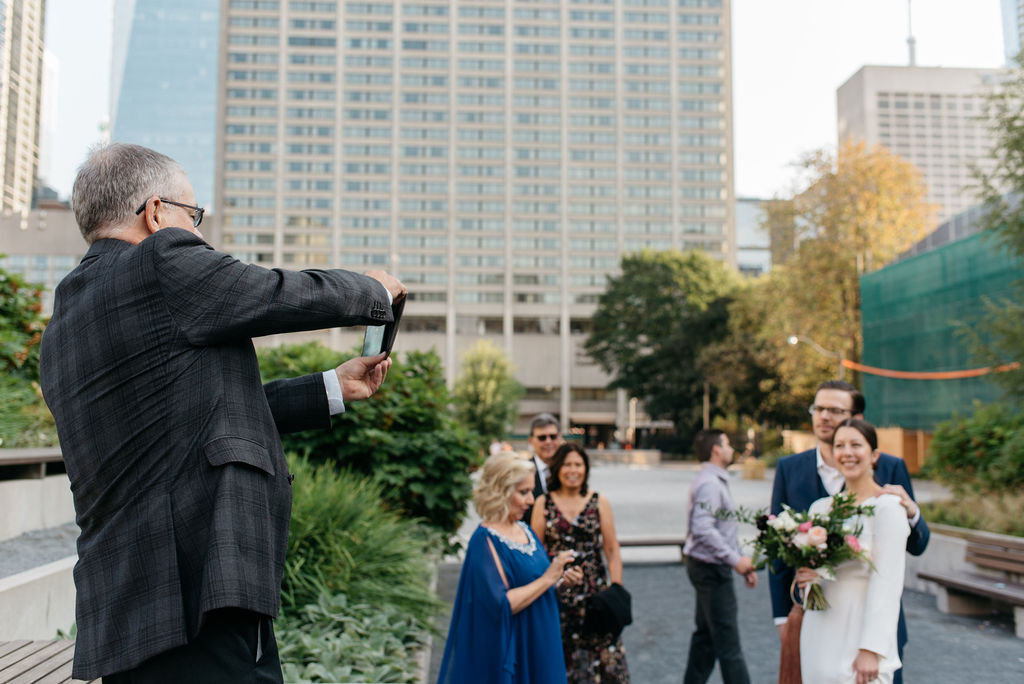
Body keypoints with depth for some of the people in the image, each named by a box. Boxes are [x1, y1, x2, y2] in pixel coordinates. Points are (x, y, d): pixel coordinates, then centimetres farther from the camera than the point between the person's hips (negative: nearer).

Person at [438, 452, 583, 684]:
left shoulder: (524, 529, 6)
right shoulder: (485, 541, -19)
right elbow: (502, 605, -25)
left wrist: (560, 578, -2)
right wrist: (547, 578, -21)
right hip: (509, 652, -8)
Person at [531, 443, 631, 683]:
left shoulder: (600, 503, 5)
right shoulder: (543, 503, 3)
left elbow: (612, 550, 5)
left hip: (595, 591, 0)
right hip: (557, 593, 0)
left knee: (606, 654, -5)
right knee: (562, 658, 5)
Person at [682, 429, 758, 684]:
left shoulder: (716, 481, 15)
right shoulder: (709, 484, -18)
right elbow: (703, 529, -29)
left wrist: (742, 561, 16)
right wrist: (735, 560, -24)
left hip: (710, 568, 11)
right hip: (711, 569, -11)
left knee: (706, 635, 18)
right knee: (727, 640, -4)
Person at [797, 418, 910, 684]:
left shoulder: (888, 507, -10)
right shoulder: (820, 507, 9)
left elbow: (887, 584, -14)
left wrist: (871, 650, -17)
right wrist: (805, 575, -5)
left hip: (859, 632, -5)